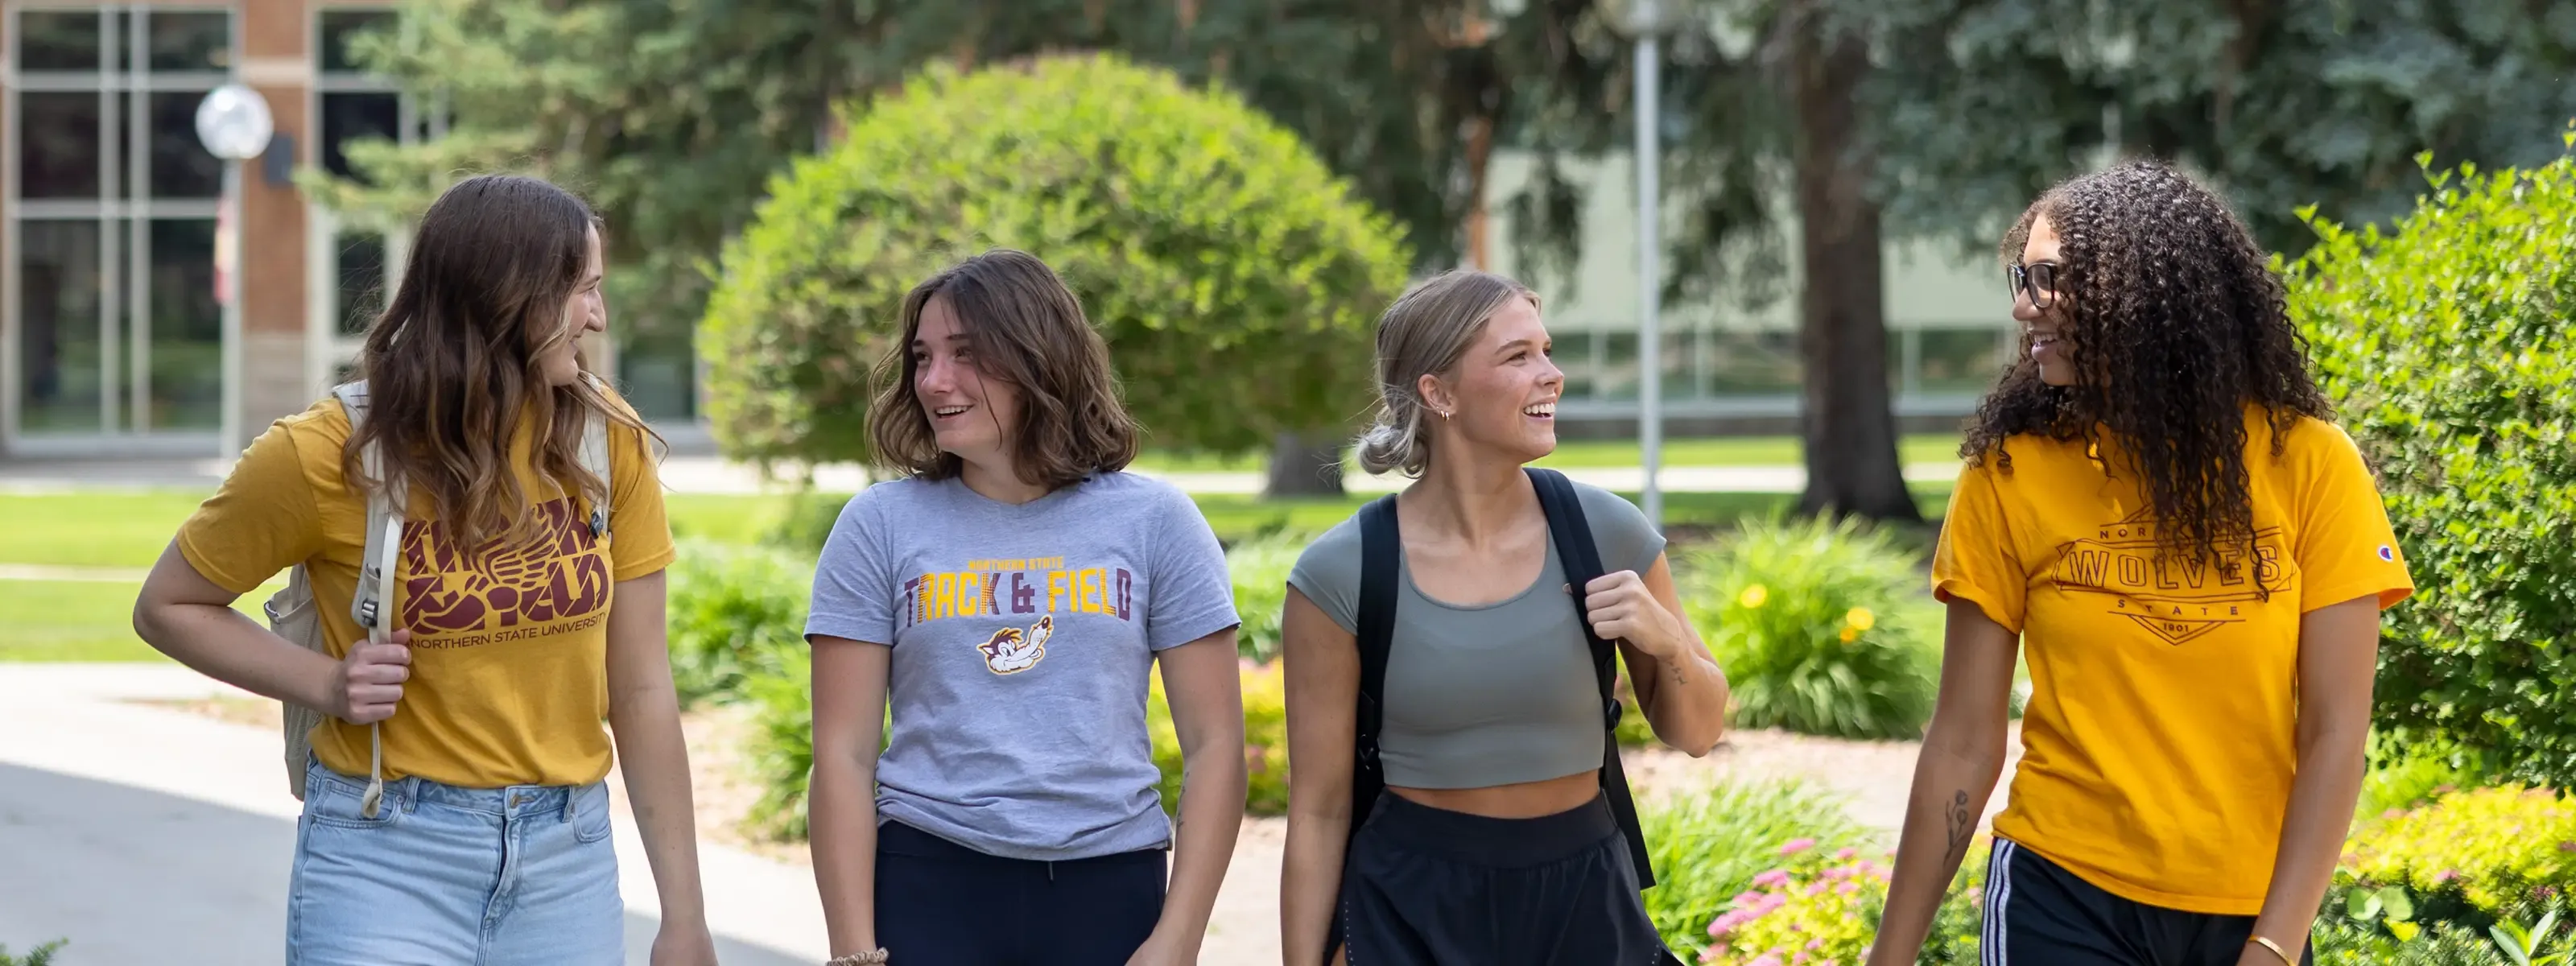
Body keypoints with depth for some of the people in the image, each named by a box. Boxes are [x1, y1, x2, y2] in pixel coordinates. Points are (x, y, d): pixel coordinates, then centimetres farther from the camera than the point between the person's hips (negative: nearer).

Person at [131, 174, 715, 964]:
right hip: (386, 863, -3)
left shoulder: (606, 440, -1)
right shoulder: (330, 455, -8)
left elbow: (642, 690, 2)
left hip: (568, 866, 3)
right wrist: (325, 683, -11)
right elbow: (167, 608, 6)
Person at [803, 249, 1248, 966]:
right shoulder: (881, 525, 2)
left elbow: (1214, 744, 2)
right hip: (928, 887, 0)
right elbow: (843, 754, 0)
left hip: (1106, 887, 0)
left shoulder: (1153, 521, 3)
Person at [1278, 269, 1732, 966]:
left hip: (1585, 899, 3)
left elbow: (1698, 732, 7)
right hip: (1410, 909, -2)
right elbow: (1319, 811, -5)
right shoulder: (1340, 574, -11)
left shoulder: (1606, 531, -6)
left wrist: (1668, 642, -13)